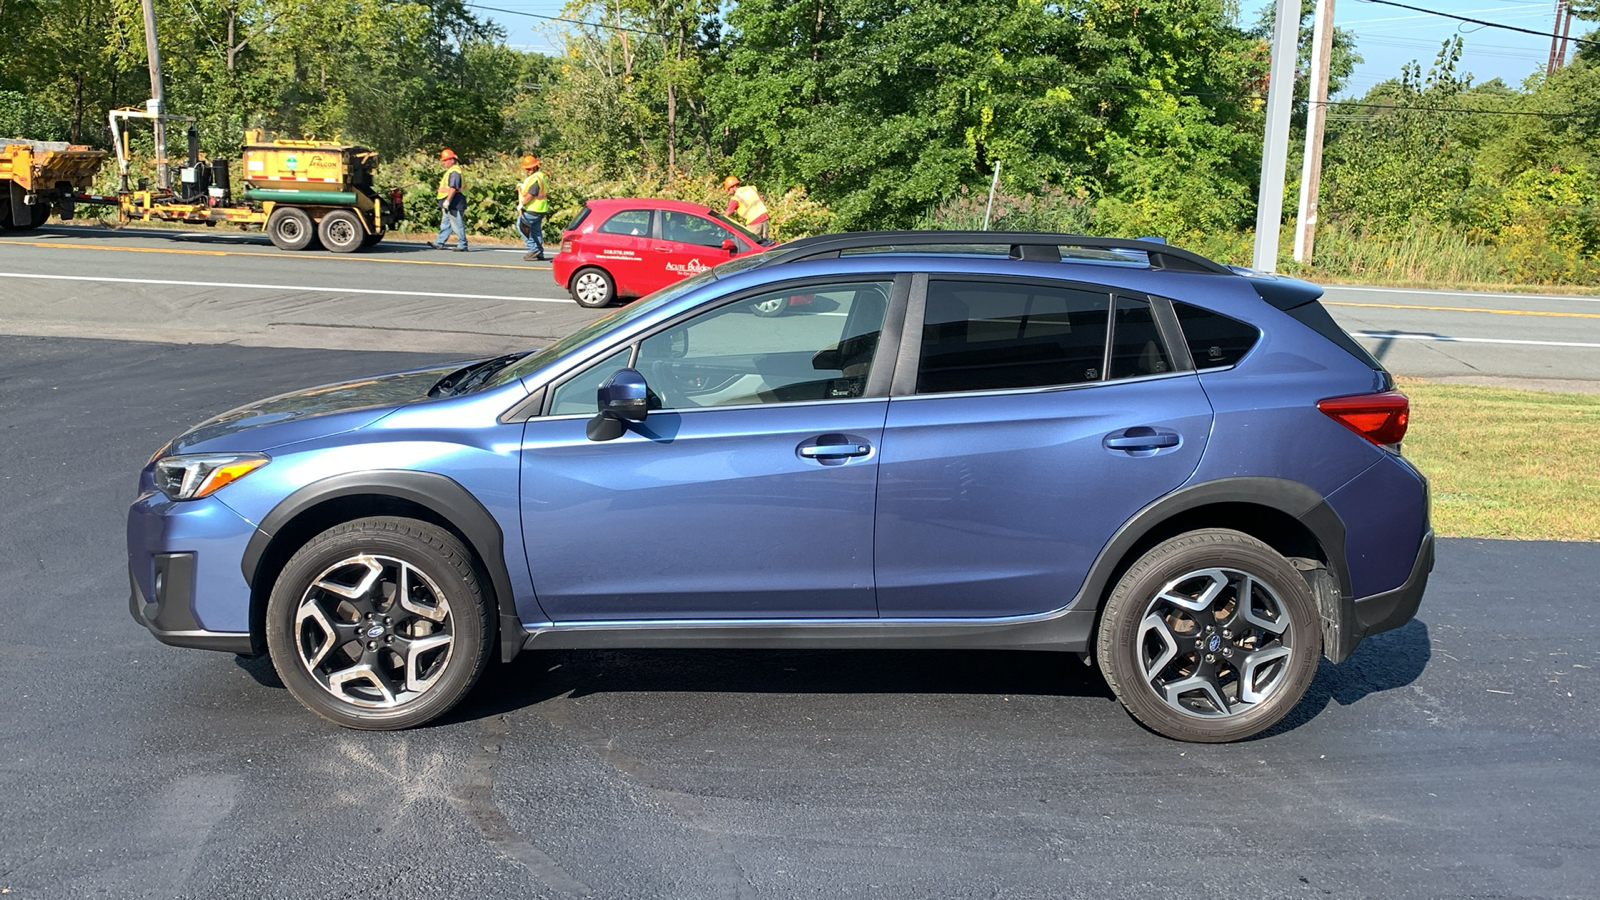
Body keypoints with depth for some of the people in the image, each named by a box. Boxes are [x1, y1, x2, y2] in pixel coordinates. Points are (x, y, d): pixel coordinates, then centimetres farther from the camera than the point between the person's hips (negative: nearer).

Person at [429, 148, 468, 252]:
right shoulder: (451, 171, 17)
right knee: (445, 224, 14)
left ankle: (462, 245, -3)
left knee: (457, 224, -7)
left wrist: (447, 200, -26)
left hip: (453, 204, -11)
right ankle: (439, 243, 20)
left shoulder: (454, 172, -17)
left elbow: (453, 188, -24)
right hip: (450, 204, 11)